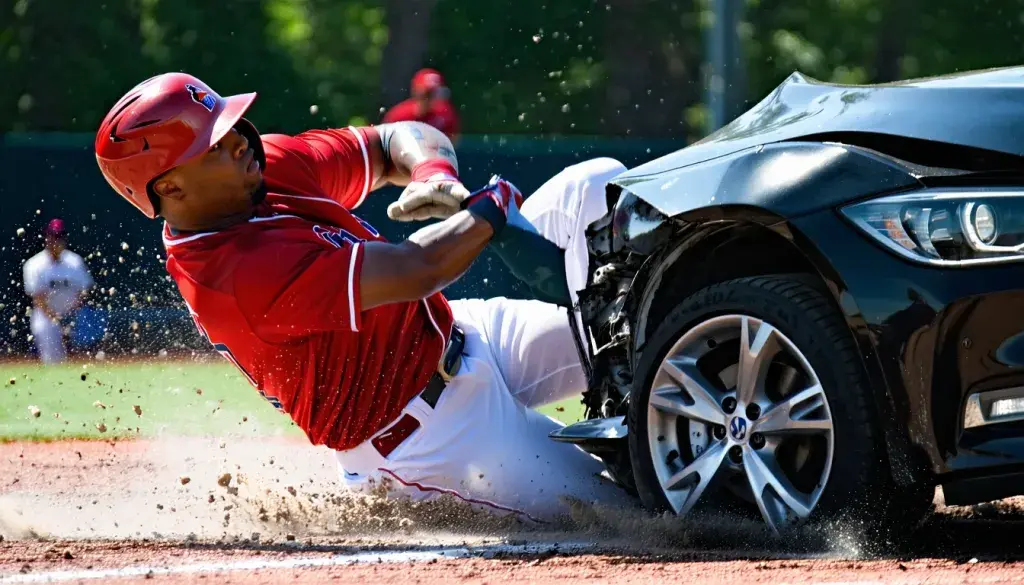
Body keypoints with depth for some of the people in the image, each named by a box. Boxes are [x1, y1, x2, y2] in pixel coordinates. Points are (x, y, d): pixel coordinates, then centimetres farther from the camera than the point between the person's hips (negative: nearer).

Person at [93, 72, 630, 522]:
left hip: (458, 336, 10)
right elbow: (417, 270, -30)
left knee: (594, 184, 2)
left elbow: (401, 141, 8)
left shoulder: (274, 165, -2)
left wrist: (435, 177, -16)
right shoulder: (240, 274, -30)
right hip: (436, 435, -9)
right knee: (616, 500, -21)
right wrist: (492, 208, -12)